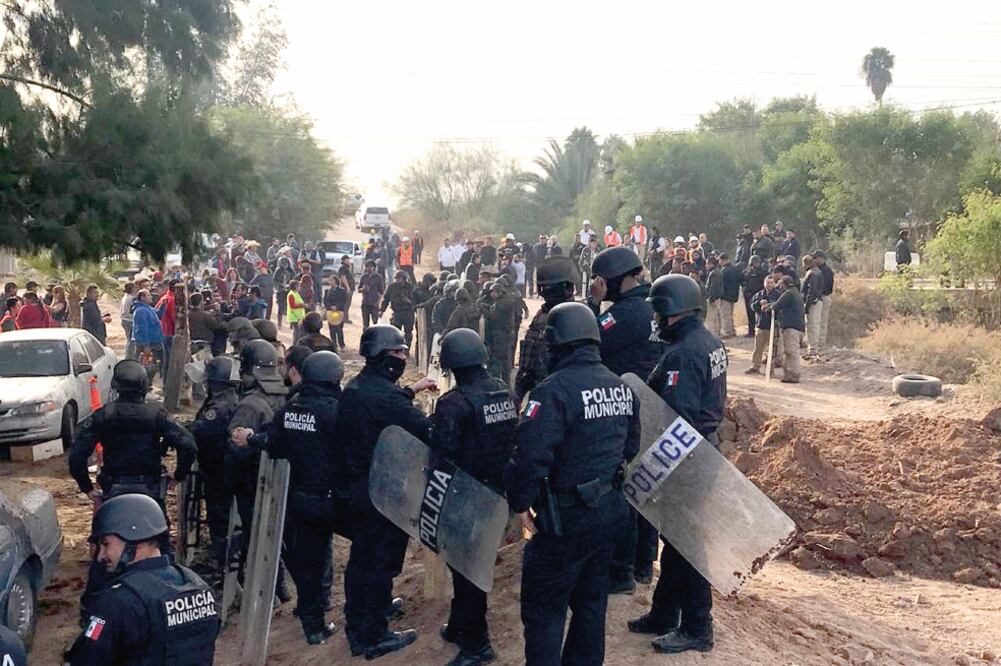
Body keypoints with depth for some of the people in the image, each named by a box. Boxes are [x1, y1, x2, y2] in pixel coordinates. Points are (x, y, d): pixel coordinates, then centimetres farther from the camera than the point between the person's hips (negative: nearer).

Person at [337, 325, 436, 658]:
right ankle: (374, 637, 13)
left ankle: (356, 628, 29)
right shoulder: (383, 393, -23)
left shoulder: (354, 388, 7)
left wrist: (411, 390, 25)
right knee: (382, 562, 3)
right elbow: (425, 431, -27)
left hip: (356, 487, 9)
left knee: (361, 557, 18)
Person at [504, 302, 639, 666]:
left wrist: (521, 502, -14)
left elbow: (530, 454, -28)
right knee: (591, 599, 21)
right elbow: (630, 445, 14)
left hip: (567, 518, -8)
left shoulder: (555, 389, -22)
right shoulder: (621, 386, 4)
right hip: (611, 509, 8)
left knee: (543, 607, 5)